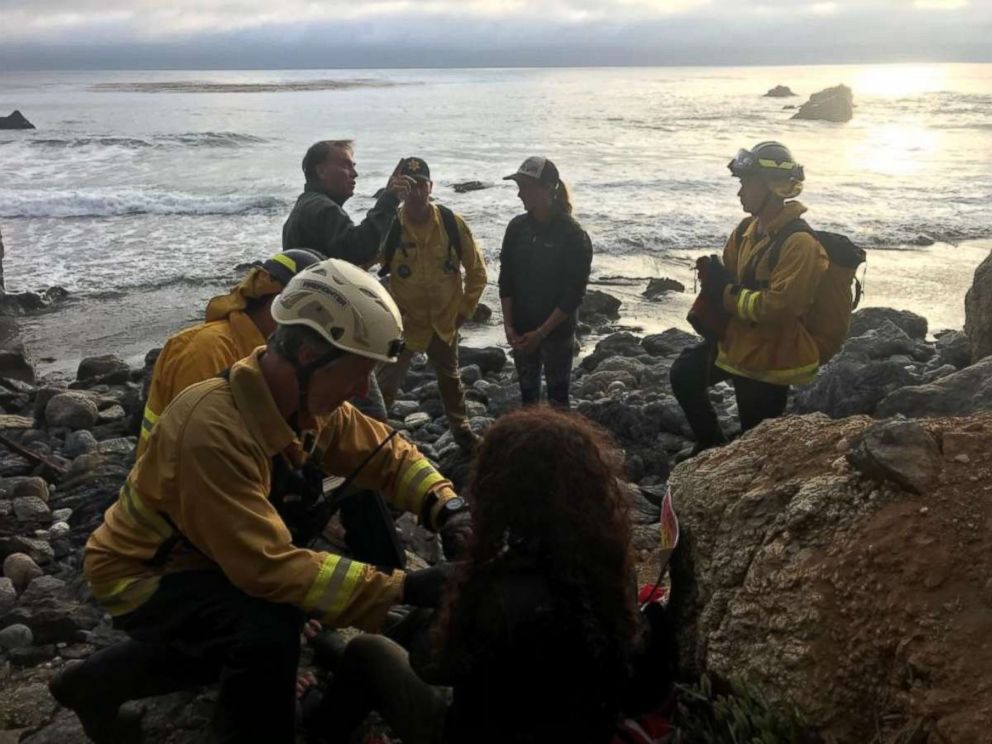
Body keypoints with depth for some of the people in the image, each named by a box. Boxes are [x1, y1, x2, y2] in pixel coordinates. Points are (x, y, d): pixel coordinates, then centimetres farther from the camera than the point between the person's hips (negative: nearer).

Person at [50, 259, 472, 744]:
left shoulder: (309, 400, -12)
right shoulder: (213, 427, -37)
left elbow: (387, 453, -3)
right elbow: (267, 565, -40)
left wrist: (450, 511, -22)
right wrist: (404, 588, -41)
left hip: (203, 558, 9)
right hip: (141, 576, -8)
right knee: (268, 630, -31)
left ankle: (100, 682, 32)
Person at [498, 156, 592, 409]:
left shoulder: (573, 235, -15)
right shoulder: (517, 227, -1)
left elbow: (573, 294, -16)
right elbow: (506, 279, 3)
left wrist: (541, 333, -17)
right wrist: (509, 325, -5)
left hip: (557, 332, -4)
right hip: (521, 330, 5)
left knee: (557, 398, 4)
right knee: (527, 393, 15)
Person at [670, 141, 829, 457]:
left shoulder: (799, 242, -25)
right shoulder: (750, 228, 3)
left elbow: (779, 306, -30)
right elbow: (731, 276, 13)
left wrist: (728, 296, -21)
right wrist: (715, 279, -10)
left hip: (770, 356, -9)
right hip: (737, 340, 9)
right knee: (685, 373, 17)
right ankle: (712, 444, 31)